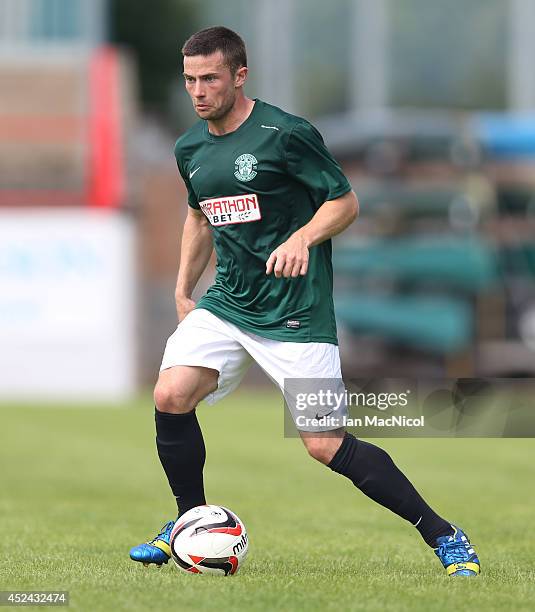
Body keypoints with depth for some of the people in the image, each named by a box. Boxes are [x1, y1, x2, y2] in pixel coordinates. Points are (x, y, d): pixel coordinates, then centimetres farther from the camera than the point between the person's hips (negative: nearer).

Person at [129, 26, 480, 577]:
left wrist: (301, 238, -25)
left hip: (296, 313, -6)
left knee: (326, 445, -11)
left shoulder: (285, 134, -13)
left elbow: (345, 201, -7)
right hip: (226, 302, 6)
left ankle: (442, 536, 1)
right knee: (171, 395, -16)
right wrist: (183, 292, 21)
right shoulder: (190, 149, 7)